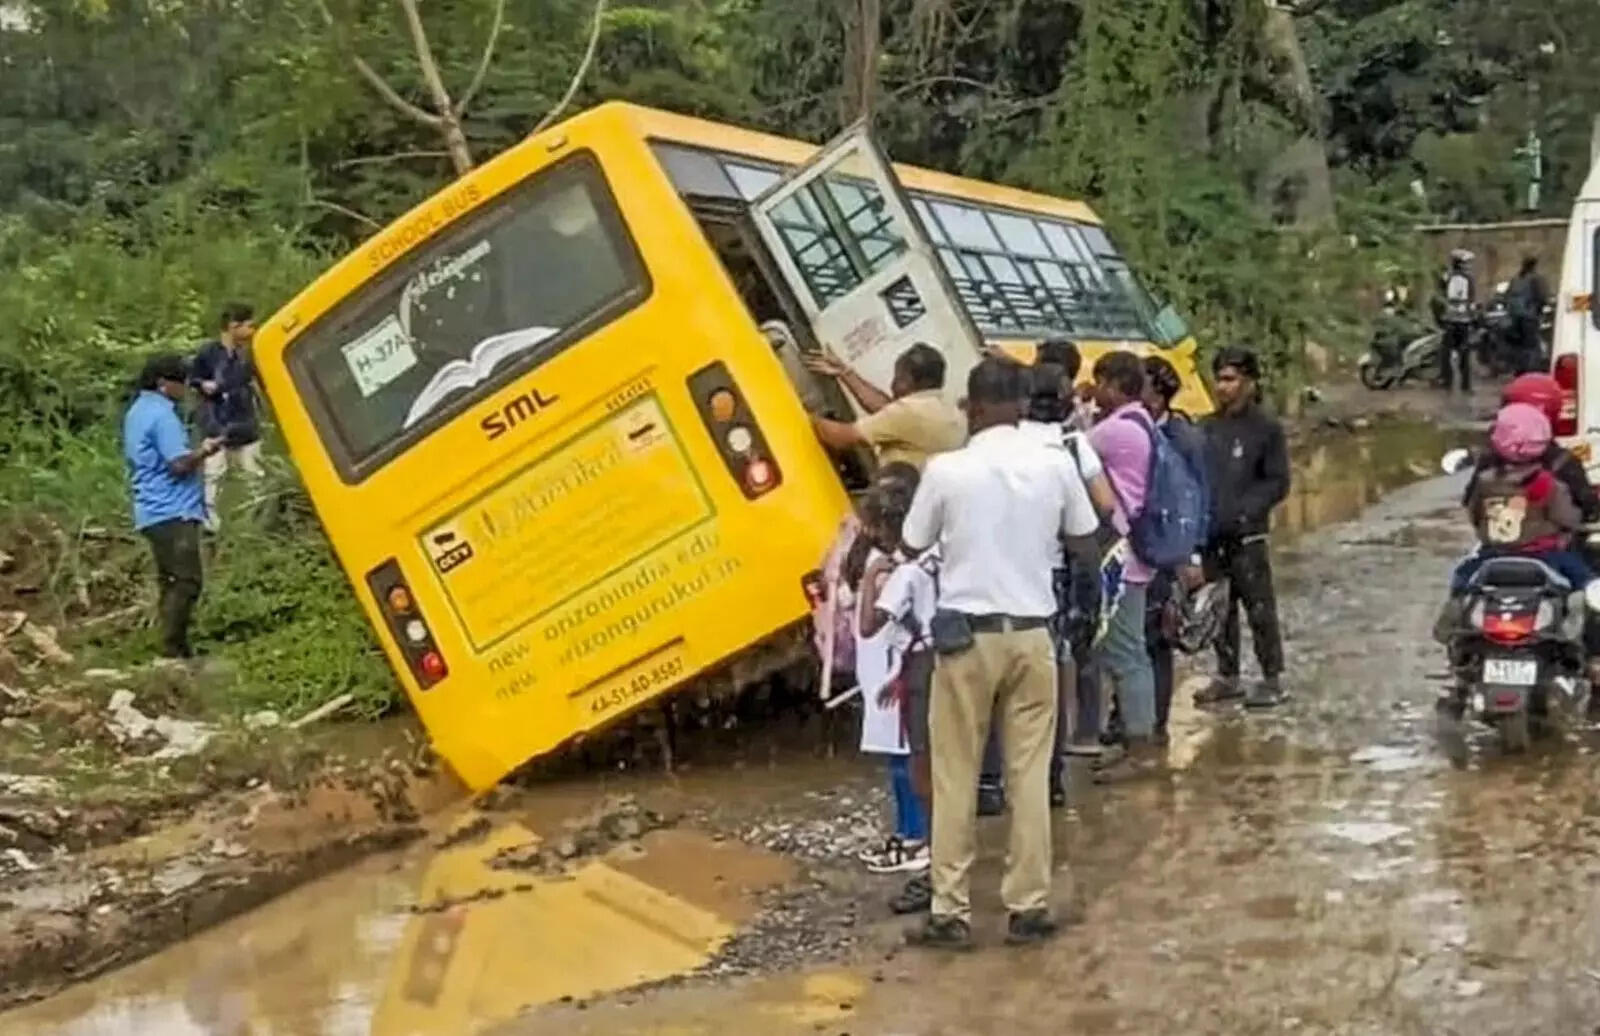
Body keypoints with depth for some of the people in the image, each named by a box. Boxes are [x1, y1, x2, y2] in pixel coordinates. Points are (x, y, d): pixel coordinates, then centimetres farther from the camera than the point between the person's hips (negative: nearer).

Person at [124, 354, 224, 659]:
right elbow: (180, 464, -22)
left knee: (171, 582, 12)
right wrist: (204, 451, -3)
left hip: (154, 511, 10)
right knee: (186, 581, -10)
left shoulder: (136, 412, 15)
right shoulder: (162, 415, -16)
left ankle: (174, 650, 14)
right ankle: (173, 652, -12)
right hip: (173, 511, -10)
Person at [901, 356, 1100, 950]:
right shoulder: (1055, 466, -3)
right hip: (1031, 634, 2)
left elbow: (912, 547, 4)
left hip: (967, 634, -2)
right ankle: (1029, 908, 12)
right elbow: (1085, 551, 7)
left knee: (955, 778, 6)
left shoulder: (947, 470, -9)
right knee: (1030, 776, 9)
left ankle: (950, 913, 9)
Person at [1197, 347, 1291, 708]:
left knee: (1260, 609, -1)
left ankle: (1272, 678, 7)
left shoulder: (1266, 428, -3)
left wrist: (1242, 512, -16)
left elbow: (1277, 483, -6)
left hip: (1247, 536, -5)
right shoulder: (1207, 428, 11)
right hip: (1210, 536, 5)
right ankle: (1227, 676, 22)